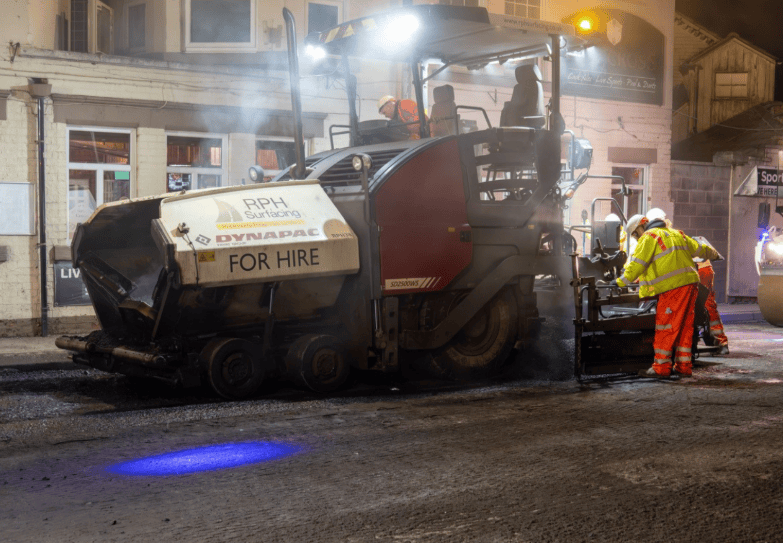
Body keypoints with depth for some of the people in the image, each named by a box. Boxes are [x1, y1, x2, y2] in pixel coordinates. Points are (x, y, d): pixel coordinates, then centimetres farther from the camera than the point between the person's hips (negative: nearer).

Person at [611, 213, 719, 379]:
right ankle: (683, 366, 15)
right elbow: (698, 248, 35)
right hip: (690, 283, 9)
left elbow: (637, 264, -8)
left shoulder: (649, 237, -1)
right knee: (685, 326, 11)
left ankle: (661, 368, -4)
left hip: (672, 287, -8)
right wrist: (713, 254, 53)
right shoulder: (675, 233, 24)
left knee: (665, 327, -5)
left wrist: (621, 281, -1)